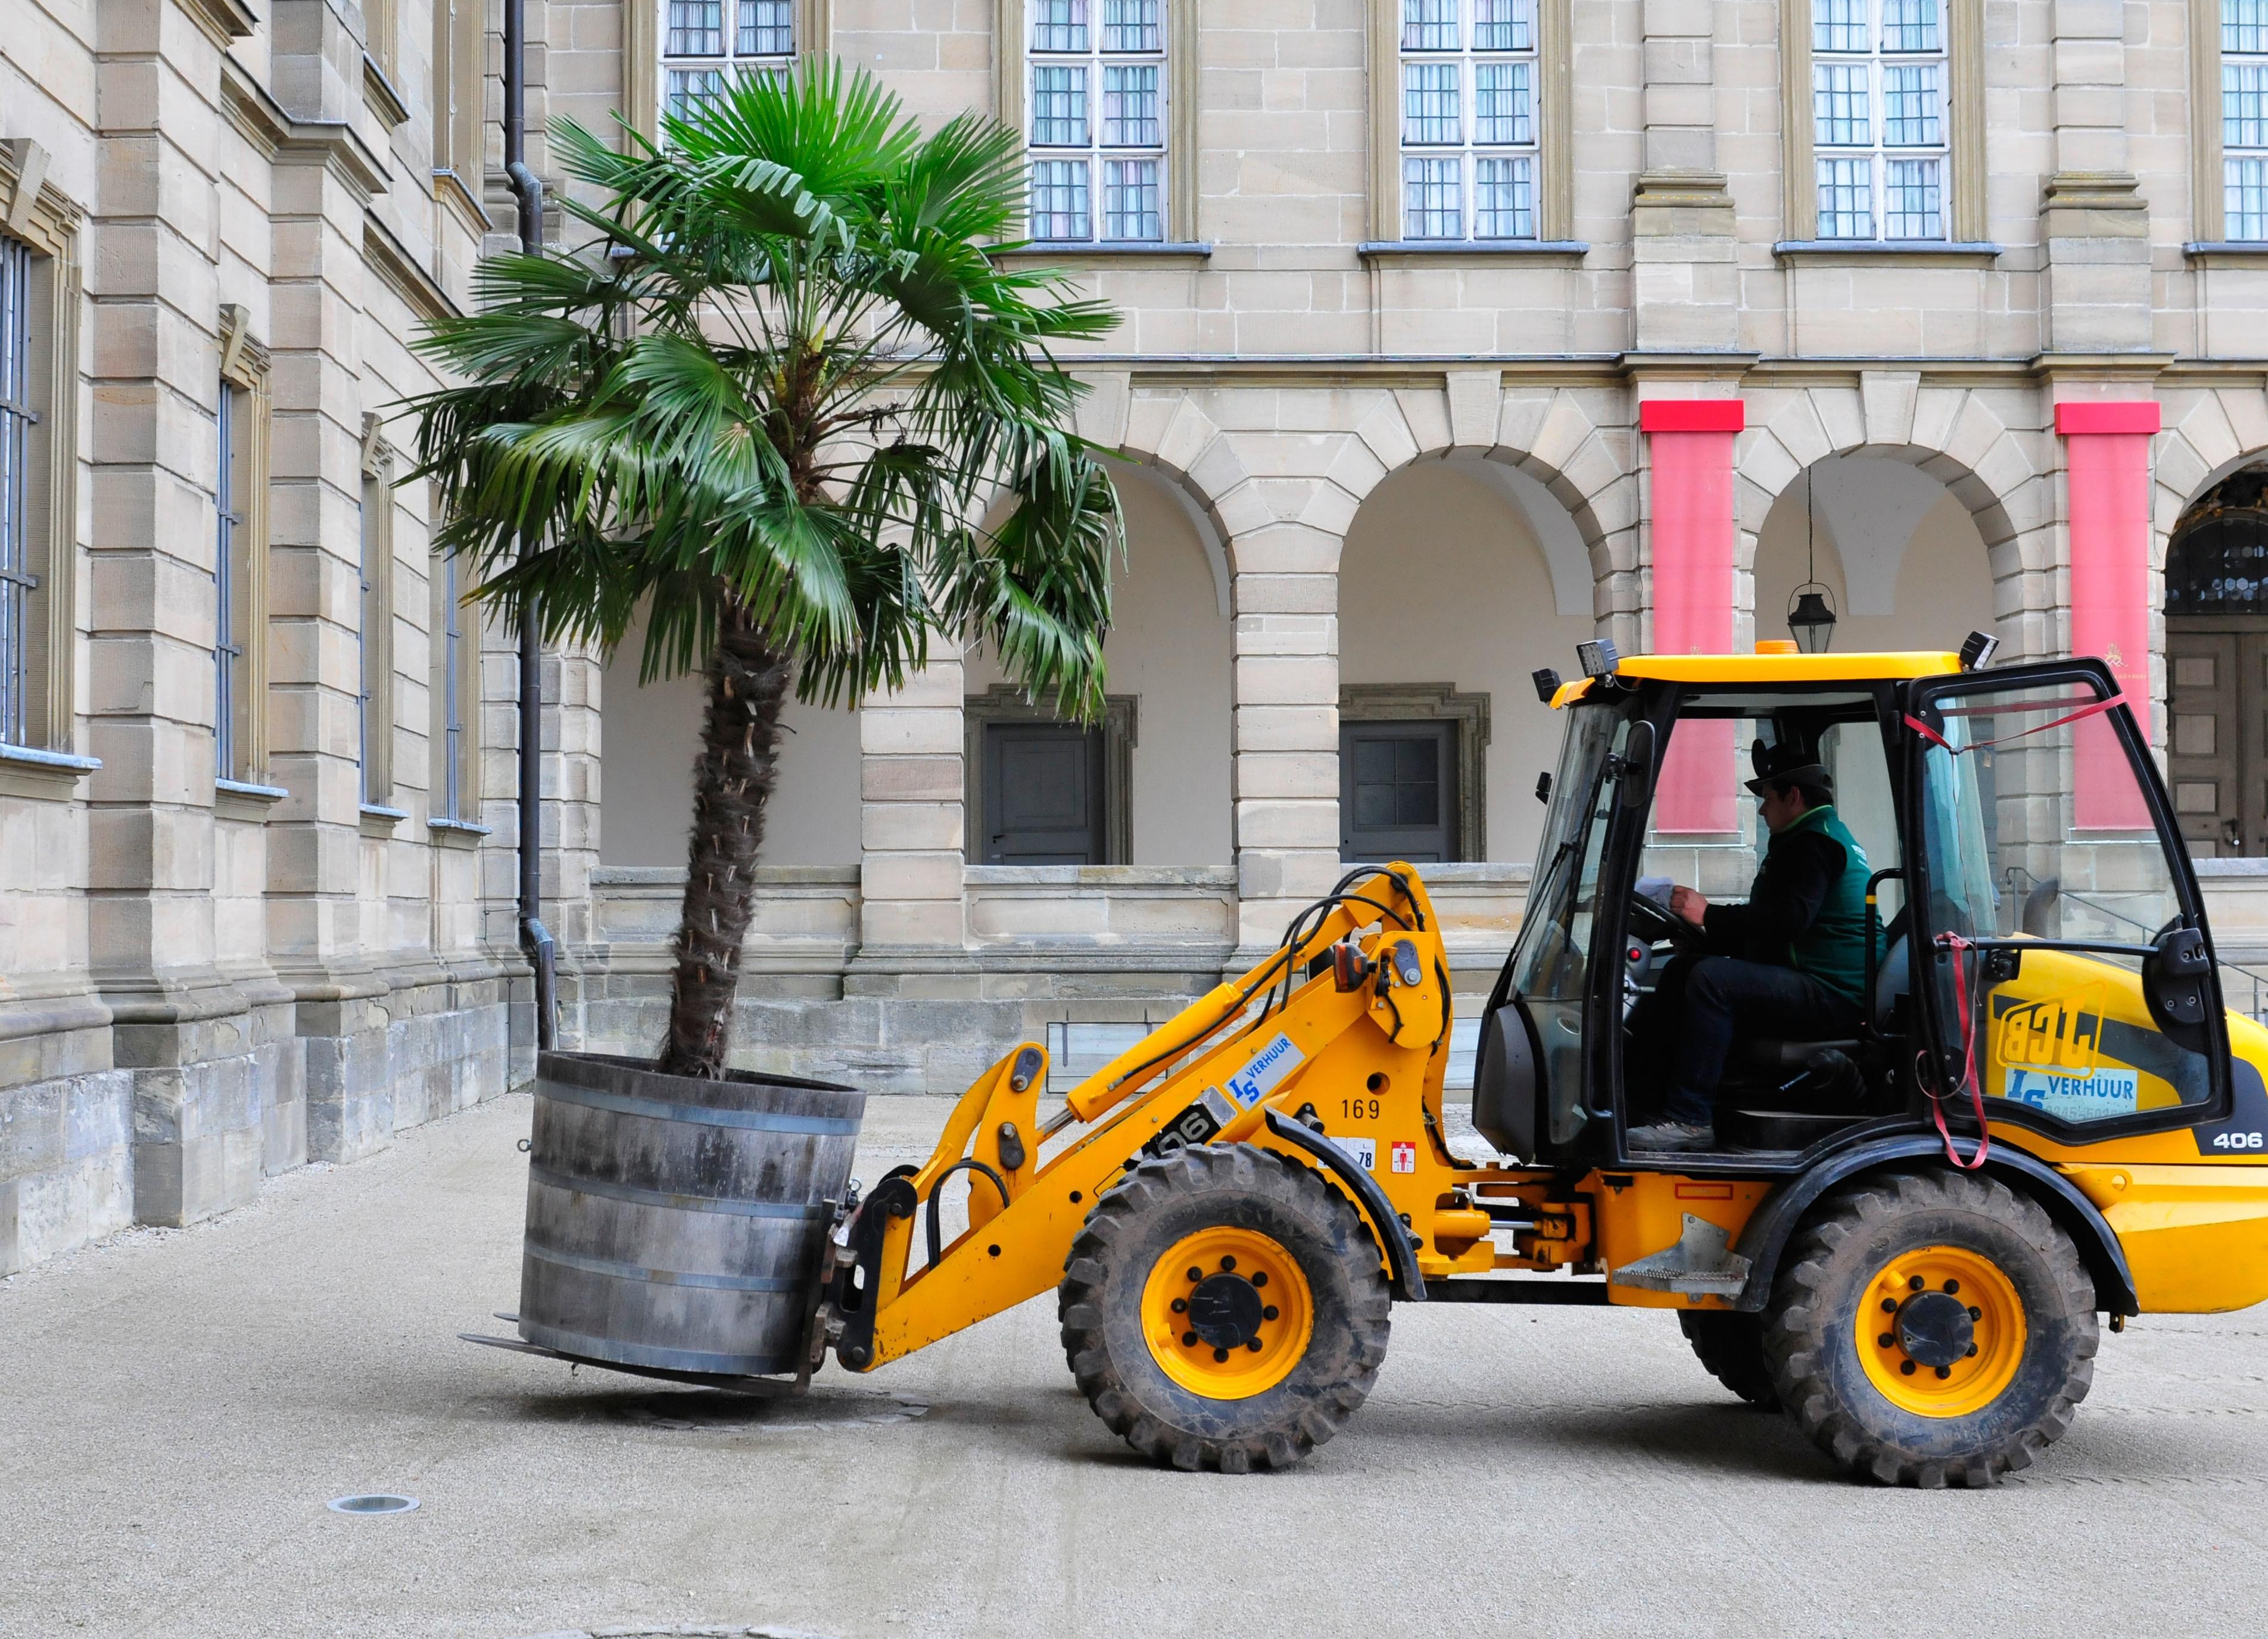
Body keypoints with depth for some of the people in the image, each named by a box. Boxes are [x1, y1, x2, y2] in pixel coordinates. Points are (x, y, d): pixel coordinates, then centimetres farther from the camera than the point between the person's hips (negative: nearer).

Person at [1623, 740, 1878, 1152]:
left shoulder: (1814, 841, -11)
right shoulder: (1826, 835, 25)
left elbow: (1789, 918, -25)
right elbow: (1776, 924, 27)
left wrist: (1710, 915, -18)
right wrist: (1711, 935, 18)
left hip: (1829, 995, -12)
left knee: (1711, 979, -29)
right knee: (1683, 969, 12)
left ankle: (1689, 1119, -31)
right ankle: (1639, 1090, 4)